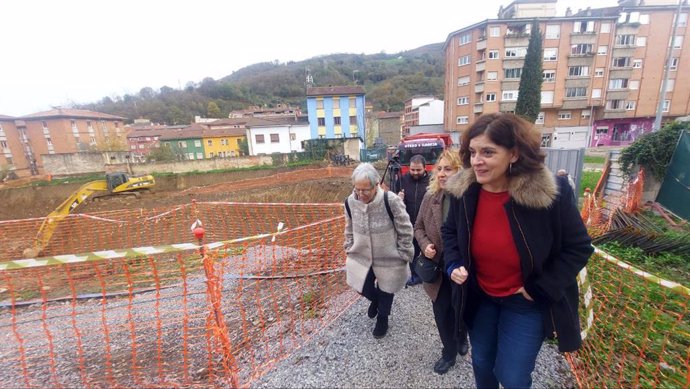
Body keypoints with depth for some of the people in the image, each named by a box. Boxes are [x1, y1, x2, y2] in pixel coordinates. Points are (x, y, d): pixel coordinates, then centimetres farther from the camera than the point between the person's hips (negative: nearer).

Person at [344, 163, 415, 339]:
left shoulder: (391, 201, -27)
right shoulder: (350, 201, -13)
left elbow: (405, 231, -15)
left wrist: (404, 257, -9)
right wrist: (349, 252, 8)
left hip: (388, 259, -3)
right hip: (361, 256, 3)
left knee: (385, 291, 17)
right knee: (363, 288, 12)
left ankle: (382, 319, 48)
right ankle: (375, 299, 50)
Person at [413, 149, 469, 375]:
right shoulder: (430, 197, -6)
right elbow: (419, 227, 5)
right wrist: (425, 245, -13)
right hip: (438, 268, 3)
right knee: (442, 314, 16)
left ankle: (462, 338, 57)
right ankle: (449, 352, 43)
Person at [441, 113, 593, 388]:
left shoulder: (552, 192, -24)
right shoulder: (462, 190, -15)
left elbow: (578, 247, -11)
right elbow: (450, 231, 3)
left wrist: (539, 288, -14)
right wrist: (453, 264, -12)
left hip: (527, 303, -3)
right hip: (479, 297, 4)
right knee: (481, 363, 24)